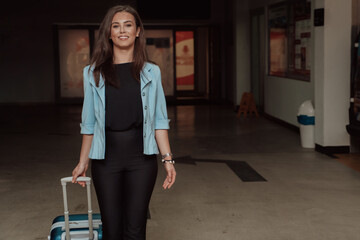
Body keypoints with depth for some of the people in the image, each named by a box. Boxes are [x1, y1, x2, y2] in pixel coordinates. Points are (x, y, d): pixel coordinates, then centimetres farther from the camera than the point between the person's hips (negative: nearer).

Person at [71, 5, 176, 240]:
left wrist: (168, 158, -5)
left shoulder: (151, 72, 5)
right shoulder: (94, 73, 5)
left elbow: (159, 120, 3)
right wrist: (83, 162, 8)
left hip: (141, 158, 0)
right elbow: (89, 123, 9)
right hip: (106, 158, 1)